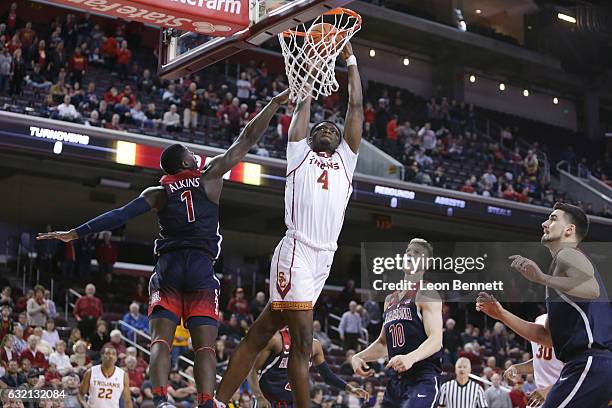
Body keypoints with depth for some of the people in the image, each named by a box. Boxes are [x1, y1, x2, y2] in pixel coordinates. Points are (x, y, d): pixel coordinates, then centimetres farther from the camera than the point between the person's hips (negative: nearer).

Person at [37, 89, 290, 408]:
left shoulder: (158, 193, 12)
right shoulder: (211, 176, 9)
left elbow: (120, 216, 3)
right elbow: (247, 139, 10)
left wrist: (75, 233, 6)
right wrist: (276, 102, 15)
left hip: (168, 266, 1)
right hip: (202, 268, -1)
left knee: (161, 339, -5)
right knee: (204, 346, -5)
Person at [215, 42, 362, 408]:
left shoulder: (346, 160, 24)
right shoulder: (300, 153, 15)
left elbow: (356, 107, 21)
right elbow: (303, 105, 16)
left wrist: (350, 60, 22)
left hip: (324, 258, 5)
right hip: (297, 251, -5)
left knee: (262, 333, 5)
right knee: (302, 342, -9)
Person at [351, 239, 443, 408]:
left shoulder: (426, 294, -4)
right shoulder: (390, 299, 19)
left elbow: (436, 340, -16)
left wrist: (411, 358, -34)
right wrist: (358, 357, 8)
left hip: (423, 380, -8)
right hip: (395, 380, 8)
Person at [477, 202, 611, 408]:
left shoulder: (568, 255, -2)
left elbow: (592, 289, -26)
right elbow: (547, 336, 24)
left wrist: (542, 278, -29)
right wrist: (502, 314, 20)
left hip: (591, 362, -10)